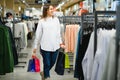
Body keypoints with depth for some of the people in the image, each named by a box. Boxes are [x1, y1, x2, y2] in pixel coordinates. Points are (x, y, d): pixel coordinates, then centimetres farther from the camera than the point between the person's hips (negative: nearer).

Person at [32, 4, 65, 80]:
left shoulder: (56, 19, 4)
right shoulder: (42, 21, -2)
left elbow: (58, 33, 10)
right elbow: (38, 35, 2)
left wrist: (60, 43, 7)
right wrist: (35, 47, 5)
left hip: (55, 46, 3)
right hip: (45, 47, -3)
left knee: (52, 63, 15)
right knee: (47, 64, 5)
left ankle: (45, 73, 43)